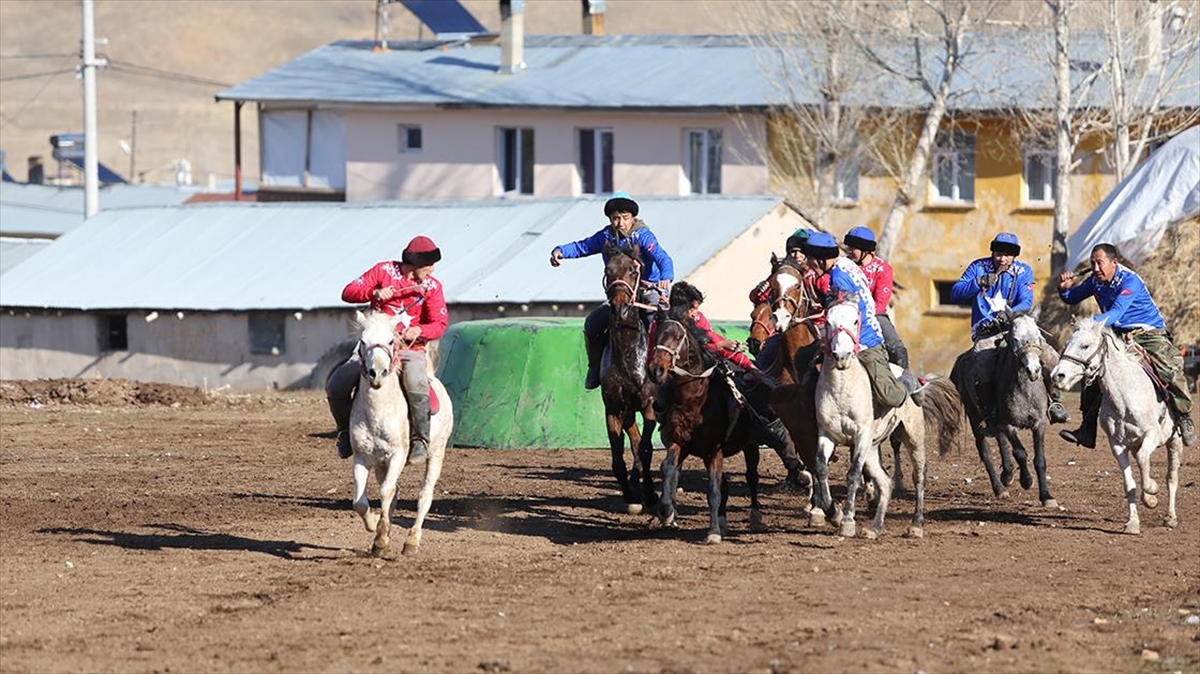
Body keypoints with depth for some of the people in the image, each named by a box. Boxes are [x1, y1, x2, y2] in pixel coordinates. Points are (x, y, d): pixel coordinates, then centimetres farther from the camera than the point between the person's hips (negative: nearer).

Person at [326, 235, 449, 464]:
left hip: (410, 349, -1)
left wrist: (420, 330, -22)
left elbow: (439, 324, 0)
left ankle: (421, 438, -17)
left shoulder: (432, 287, 2)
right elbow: (348, 293, -2)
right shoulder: (384, 271, 0)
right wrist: (374, 293, -21)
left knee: (416, 385, -35)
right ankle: (347, 430, 14)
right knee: (335, 387, -14)